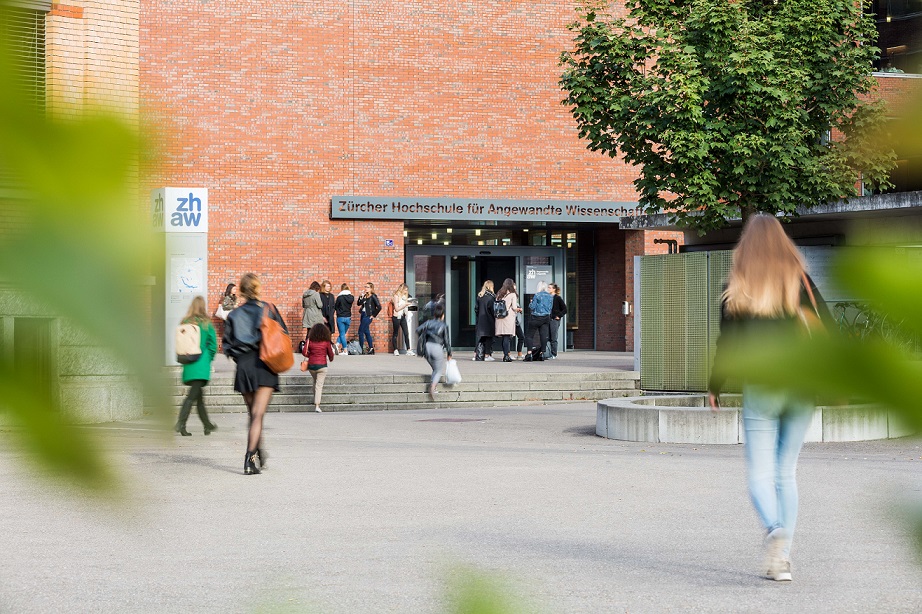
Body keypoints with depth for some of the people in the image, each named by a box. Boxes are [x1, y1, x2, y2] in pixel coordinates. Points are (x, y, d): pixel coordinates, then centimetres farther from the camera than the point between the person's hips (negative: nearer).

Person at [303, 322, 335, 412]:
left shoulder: (310, 340, -1)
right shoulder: (326, 342, -4)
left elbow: (305, 352, -6)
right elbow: (331, 355, 3)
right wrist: (333, 355, 26)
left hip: (311, 365, 2)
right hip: (322, 366, -2)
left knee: (315, 382, 24)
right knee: (319, 385, -3)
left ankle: (316, 401, 33)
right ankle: (317, 405, -12)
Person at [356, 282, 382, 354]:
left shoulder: (373, 296, -11)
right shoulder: (365, 296, 10)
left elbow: (379, 307, -16)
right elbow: (359, 303, 6)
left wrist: (373, 315, -11)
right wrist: (361, 297, -9)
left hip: (368, 316, -8)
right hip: (363, 315, 8)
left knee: (361, 332, -6)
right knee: (366, 332, 10)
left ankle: (361, 350, 1)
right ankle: (371, 349, 15)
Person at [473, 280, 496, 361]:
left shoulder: (479, 296, 7)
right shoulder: (491, 296, -8)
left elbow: (476, 308, 7)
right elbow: (493, 308, -13)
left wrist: (478, 317, 14)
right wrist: (495, 317, -2)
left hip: (480, 320, 5)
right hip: (489, 320, -5)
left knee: (480, 338, 10)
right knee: (488, 338, 0)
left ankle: (476, 354, 6)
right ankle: (487, 355, -2)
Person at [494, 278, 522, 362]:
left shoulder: (499, 294, 12)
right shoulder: (512, 294, -2)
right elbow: (514, 308, -6)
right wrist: (519, 309, 13)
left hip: (500, 318, 5)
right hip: (509, 317, -5)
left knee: (504, 337, 9)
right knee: (507, 337, -5)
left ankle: (505, 355, 10)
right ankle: (506, 355, -10)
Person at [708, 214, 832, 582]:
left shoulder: (736, 286, 1)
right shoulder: (799, 280, 4)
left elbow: (727, 341, 2)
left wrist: (715, 387, 11)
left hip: (761, 387, -2)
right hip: (802, 386, 2)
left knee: (761, 473, 0)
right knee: (787, 473, 11)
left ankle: (774, 529, -29)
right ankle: (782, 557, 8)